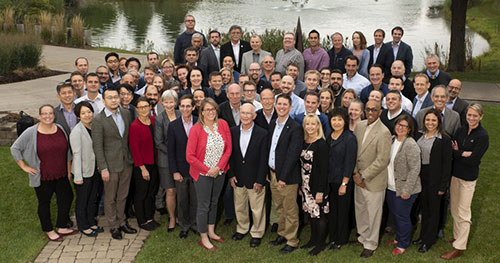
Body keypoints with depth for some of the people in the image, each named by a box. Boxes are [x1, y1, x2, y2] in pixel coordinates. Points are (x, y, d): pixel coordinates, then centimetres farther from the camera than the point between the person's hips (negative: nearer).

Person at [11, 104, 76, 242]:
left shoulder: (60, 129, 0)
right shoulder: (31, 133, -11)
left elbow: (67, 151, 10)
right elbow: (15, 148, -3)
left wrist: (69, 171, 10)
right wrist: (24, 166, -6)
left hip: (61, 175, 4)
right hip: (43, 178, -4)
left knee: (67, 198, 11)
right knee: (44, 203, 10)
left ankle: (62, 228, 29)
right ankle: (49, 231, 26)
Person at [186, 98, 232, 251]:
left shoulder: (223, 124, -3)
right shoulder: (196, 130, -14)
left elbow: (228, 148, -1)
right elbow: (190, 156, -14)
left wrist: (218, 167, -11)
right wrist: (207, 170, -13)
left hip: (219, 172, 4)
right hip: (203, 174, -4)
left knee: (214, 202, 18)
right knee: (203, 206, 5)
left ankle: (211, 232, 35)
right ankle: (204, 239, 19)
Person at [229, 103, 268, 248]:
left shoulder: (262, 133, -12)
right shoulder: (233, 131, 0)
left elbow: (263, 159, -11)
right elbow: (230, 154, 5)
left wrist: (260, 180, -12)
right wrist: (231, 174, 0)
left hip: (255, 178, -4)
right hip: (238, 178, 4)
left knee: (257, 208, 8)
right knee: (239, 206, 18)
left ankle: (257, 233, 28)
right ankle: (242, 228, 40)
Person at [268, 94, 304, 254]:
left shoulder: (295, 128, -15)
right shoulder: (272, 125, 8)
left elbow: (293, 155, -19)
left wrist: (283, 177, -20)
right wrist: (268, 171, 10)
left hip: (287, 176, -7)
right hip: (273, 173, 7)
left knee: (290, 211, 5)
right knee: (279, 208, 20)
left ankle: (292, 241, 18)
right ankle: (282, 234, 35)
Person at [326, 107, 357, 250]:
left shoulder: (350, 138, -12)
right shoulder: (328, 137, 6)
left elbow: (350, 163, -14)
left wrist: (344, 184, -14)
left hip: (343, 181, -5)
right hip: (329, 180, 5)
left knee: (342, 210, 8)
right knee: (331, 209, 12)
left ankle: (341, 239, 24)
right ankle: (332, 237, 27)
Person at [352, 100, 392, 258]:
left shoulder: (383, 133, -18)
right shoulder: (359, 126, 3)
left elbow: (382, 160, -20)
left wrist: (363, 176, -17)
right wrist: (355, 173, -3)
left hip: (374, 180, -6)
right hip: (359, 177, 6)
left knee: (373, 213, 8)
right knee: (360, 209, 20)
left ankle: (371, 244, 24)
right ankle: (362, 236, 40)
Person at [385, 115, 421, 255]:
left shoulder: (411, 145, -20)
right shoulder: (392, 140, 4)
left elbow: (415, 169, -21)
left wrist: (407, 190, -21)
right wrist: (387, 181, 12)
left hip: (403, 189, -7)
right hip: (391, 186, 7)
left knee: (402, 216, 6)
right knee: (394, 213, 20)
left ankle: (403, 244, 24)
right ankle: (399, 238, 41)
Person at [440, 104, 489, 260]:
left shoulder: (482, 136, -13)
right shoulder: (461, 131, 4)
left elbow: (473, 160, -19)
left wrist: (457, 152, -11)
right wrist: (463, 154, -18)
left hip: (468, 178, -6)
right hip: (454, 174, 6)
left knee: (463, 213, 0)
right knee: (454, 210, 14)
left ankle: (459, 247, 9)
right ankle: (457, 237, 30)